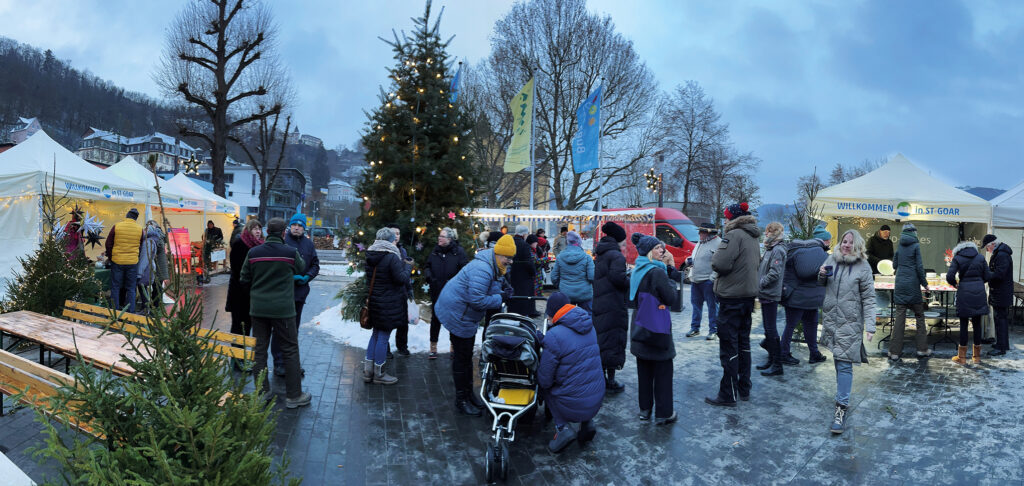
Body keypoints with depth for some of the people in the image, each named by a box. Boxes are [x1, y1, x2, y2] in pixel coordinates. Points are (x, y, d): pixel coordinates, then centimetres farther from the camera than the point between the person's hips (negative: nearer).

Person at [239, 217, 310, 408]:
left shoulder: (253, 253, 0)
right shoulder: (291, 253, -9)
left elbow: (244, 279, 6)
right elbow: (301, 269, 10)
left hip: (258, 308, 3)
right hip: (283, 309, -3)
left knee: (259, 350, 12)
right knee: (290, 350, 6)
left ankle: (262, 392, 18)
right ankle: (294, 395, 10)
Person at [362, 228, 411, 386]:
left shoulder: (370, 255, 5)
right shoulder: (392, 257, -20)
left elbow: (367, 275, 15)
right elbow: (402, 279, -19)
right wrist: (406, 266, -3)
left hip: (374, 301, 8)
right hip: (389, 304, -8)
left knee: (376, 333, 19)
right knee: (384, 336, 2)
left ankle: (368, 370, 24)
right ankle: (378, 374, 12)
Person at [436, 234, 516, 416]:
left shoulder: (493, 267, 5)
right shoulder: (482, 270, -29)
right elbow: (477, 300, -32)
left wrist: (502, 293, -2)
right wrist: (500, 298, -22)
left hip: (465, 314, 11)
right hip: (457, 314, -11)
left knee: (466, 355, 19)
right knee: (462, 357, -2)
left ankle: (468, 393, 32)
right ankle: (461, 401, 9)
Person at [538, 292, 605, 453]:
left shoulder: (555, 336, -18)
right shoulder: (589, 327, 4)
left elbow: (545, 380, -13)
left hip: (573, 406, -6)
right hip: (597, 402, 6)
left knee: (544, 386, 18)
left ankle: (562, 428, 0)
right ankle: (587, 422, 15)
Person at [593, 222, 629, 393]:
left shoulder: (601, 257, 18)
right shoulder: (616, 256, -10)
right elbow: (617, 276, -25)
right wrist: (631, 283, -8)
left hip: (599, 304, 9)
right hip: (614, 306, -9)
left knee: (601, 341, 14)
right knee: (614, 341, -1)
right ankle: (610, 381, 4)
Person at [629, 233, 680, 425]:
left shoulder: (638, 270, 7)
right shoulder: (657, 272, -18)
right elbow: (671, 298, -15)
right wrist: (671, 283, 2)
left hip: (640, 328, 8)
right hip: (657, 328, -8)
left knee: (644, 369, 15)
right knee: (663, 370, 2)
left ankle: (645, 409, 23)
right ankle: (663, 413, 8)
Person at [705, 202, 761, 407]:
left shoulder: (734, 235, -16)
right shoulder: (753, 239, 12)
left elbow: (720, 264, -24)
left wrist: (715, 257, -4)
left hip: (732, 299, -9)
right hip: (748, 296, 9)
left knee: (729, 347, -3)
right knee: (743, 343, 17)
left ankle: (728, 395, 2)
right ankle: (744, 389, 25)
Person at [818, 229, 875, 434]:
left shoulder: (863, 267, -5)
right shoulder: (831, 259, 7)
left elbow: (868, 299, -6)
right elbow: (821, 283, 22)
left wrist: (870, 326, -14)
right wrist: (822, 275, -2)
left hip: (850, 323, -5)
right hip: (830, 319, 5)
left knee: (844, 364, -9)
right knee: (837, 360, 15)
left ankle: (841, 407, -9)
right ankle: (843, 396, 32)